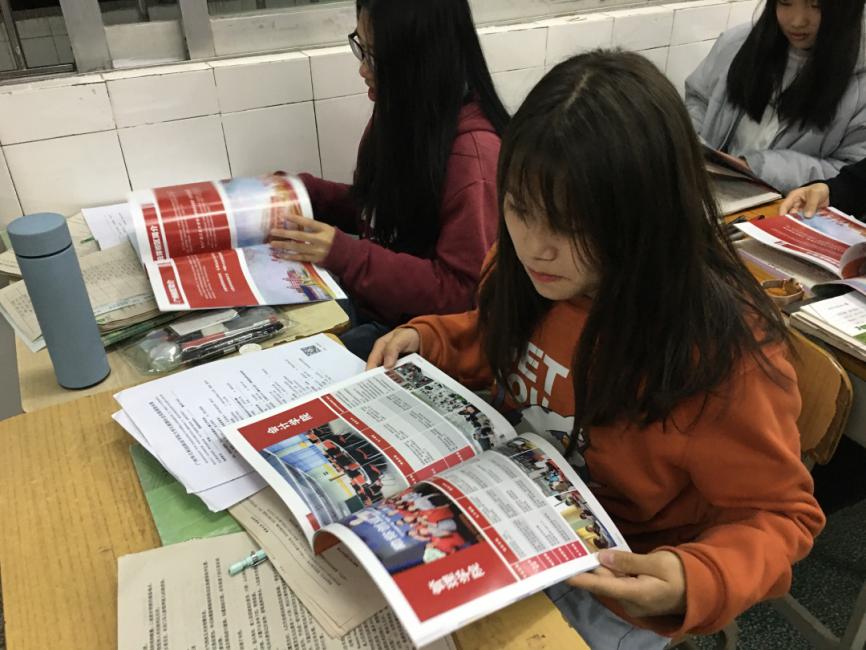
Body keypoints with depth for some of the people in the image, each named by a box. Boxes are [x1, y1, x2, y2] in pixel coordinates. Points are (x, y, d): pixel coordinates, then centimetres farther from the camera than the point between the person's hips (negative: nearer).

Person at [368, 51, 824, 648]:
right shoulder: (531, 271, -13)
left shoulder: (723, 350, -31)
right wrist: (425, 340, -9)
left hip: (617, 588, -4)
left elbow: (777, 514, -16)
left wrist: (694, 583, -35)